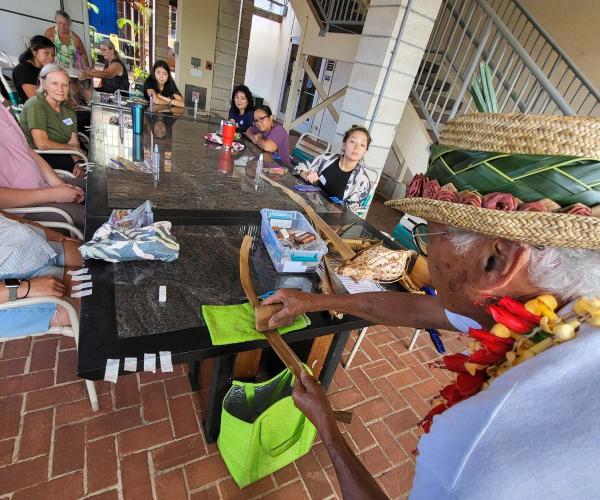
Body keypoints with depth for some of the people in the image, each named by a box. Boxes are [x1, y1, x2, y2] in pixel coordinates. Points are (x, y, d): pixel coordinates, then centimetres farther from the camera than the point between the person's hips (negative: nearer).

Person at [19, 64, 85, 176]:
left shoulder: (68, 110, 7)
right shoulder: (35, 105, -12)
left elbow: (74, 142, 1)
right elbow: (42, 144, -19)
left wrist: (78, 162, -18)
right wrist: (72, 148, -8)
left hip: (64, 154, 6)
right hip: (41, 158, -6)